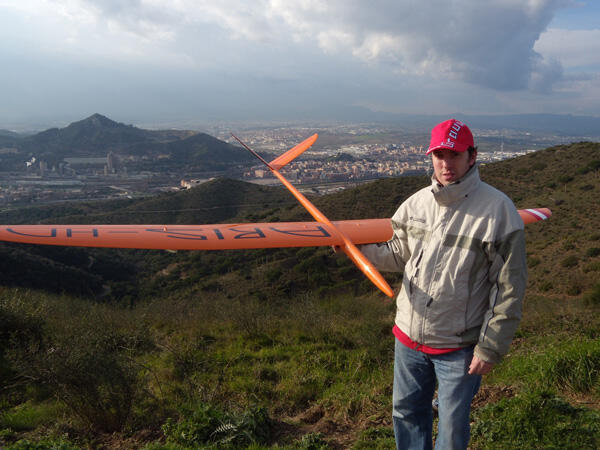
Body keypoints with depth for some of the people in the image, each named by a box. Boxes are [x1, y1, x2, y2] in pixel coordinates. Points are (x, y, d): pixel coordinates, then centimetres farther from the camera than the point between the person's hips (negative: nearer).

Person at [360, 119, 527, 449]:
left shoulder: (498, 210, -16)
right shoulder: (416, 203, -1)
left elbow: (510, 288, -13)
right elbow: (398, 256, 10)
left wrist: (491, 348, -12)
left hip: (459, 347, -4)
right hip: (409, 337, 5)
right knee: (407, 413, 22)